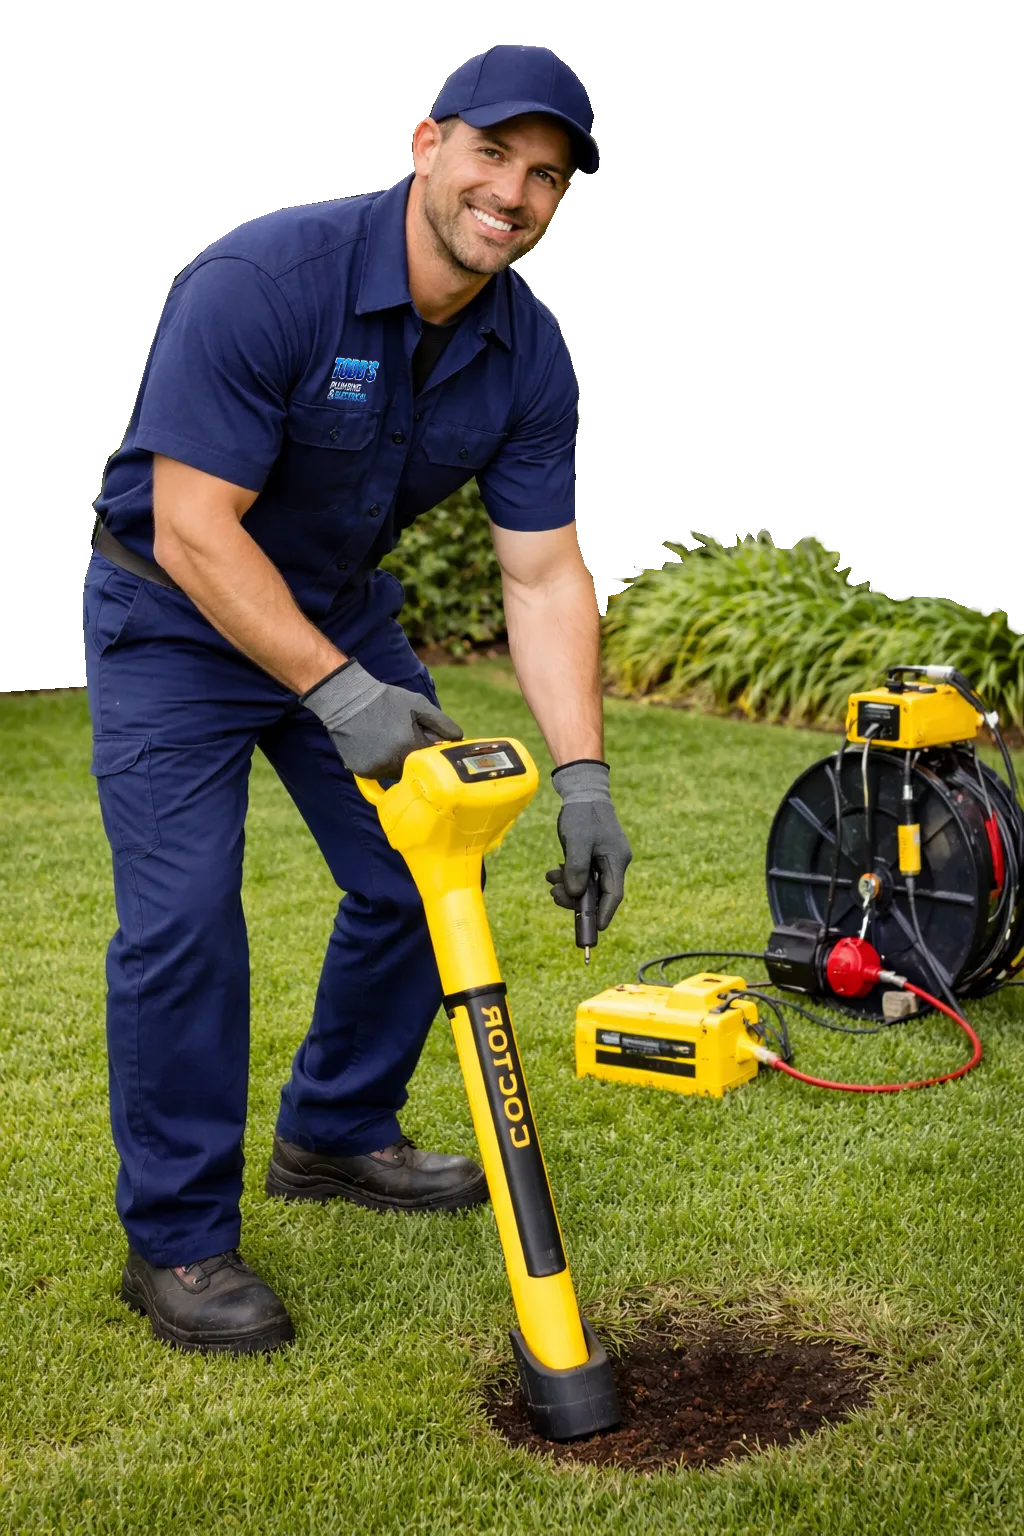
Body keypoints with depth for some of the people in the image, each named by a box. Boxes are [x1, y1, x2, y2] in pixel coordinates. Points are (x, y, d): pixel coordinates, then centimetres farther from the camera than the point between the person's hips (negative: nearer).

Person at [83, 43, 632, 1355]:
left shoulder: (528, 356, -9)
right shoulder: (261, 281, -28)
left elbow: (544, 573, -8)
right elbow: (194, 530, -29)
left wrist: (582, 776, -16)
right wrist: (338, 694, -32)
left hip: (341, 607, 7)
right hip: (177, 614, -6)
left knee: (424, 877, 6)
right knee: (184, 920, -12)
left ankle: (335, 1135, 28)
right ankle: (175, 1242, 4)